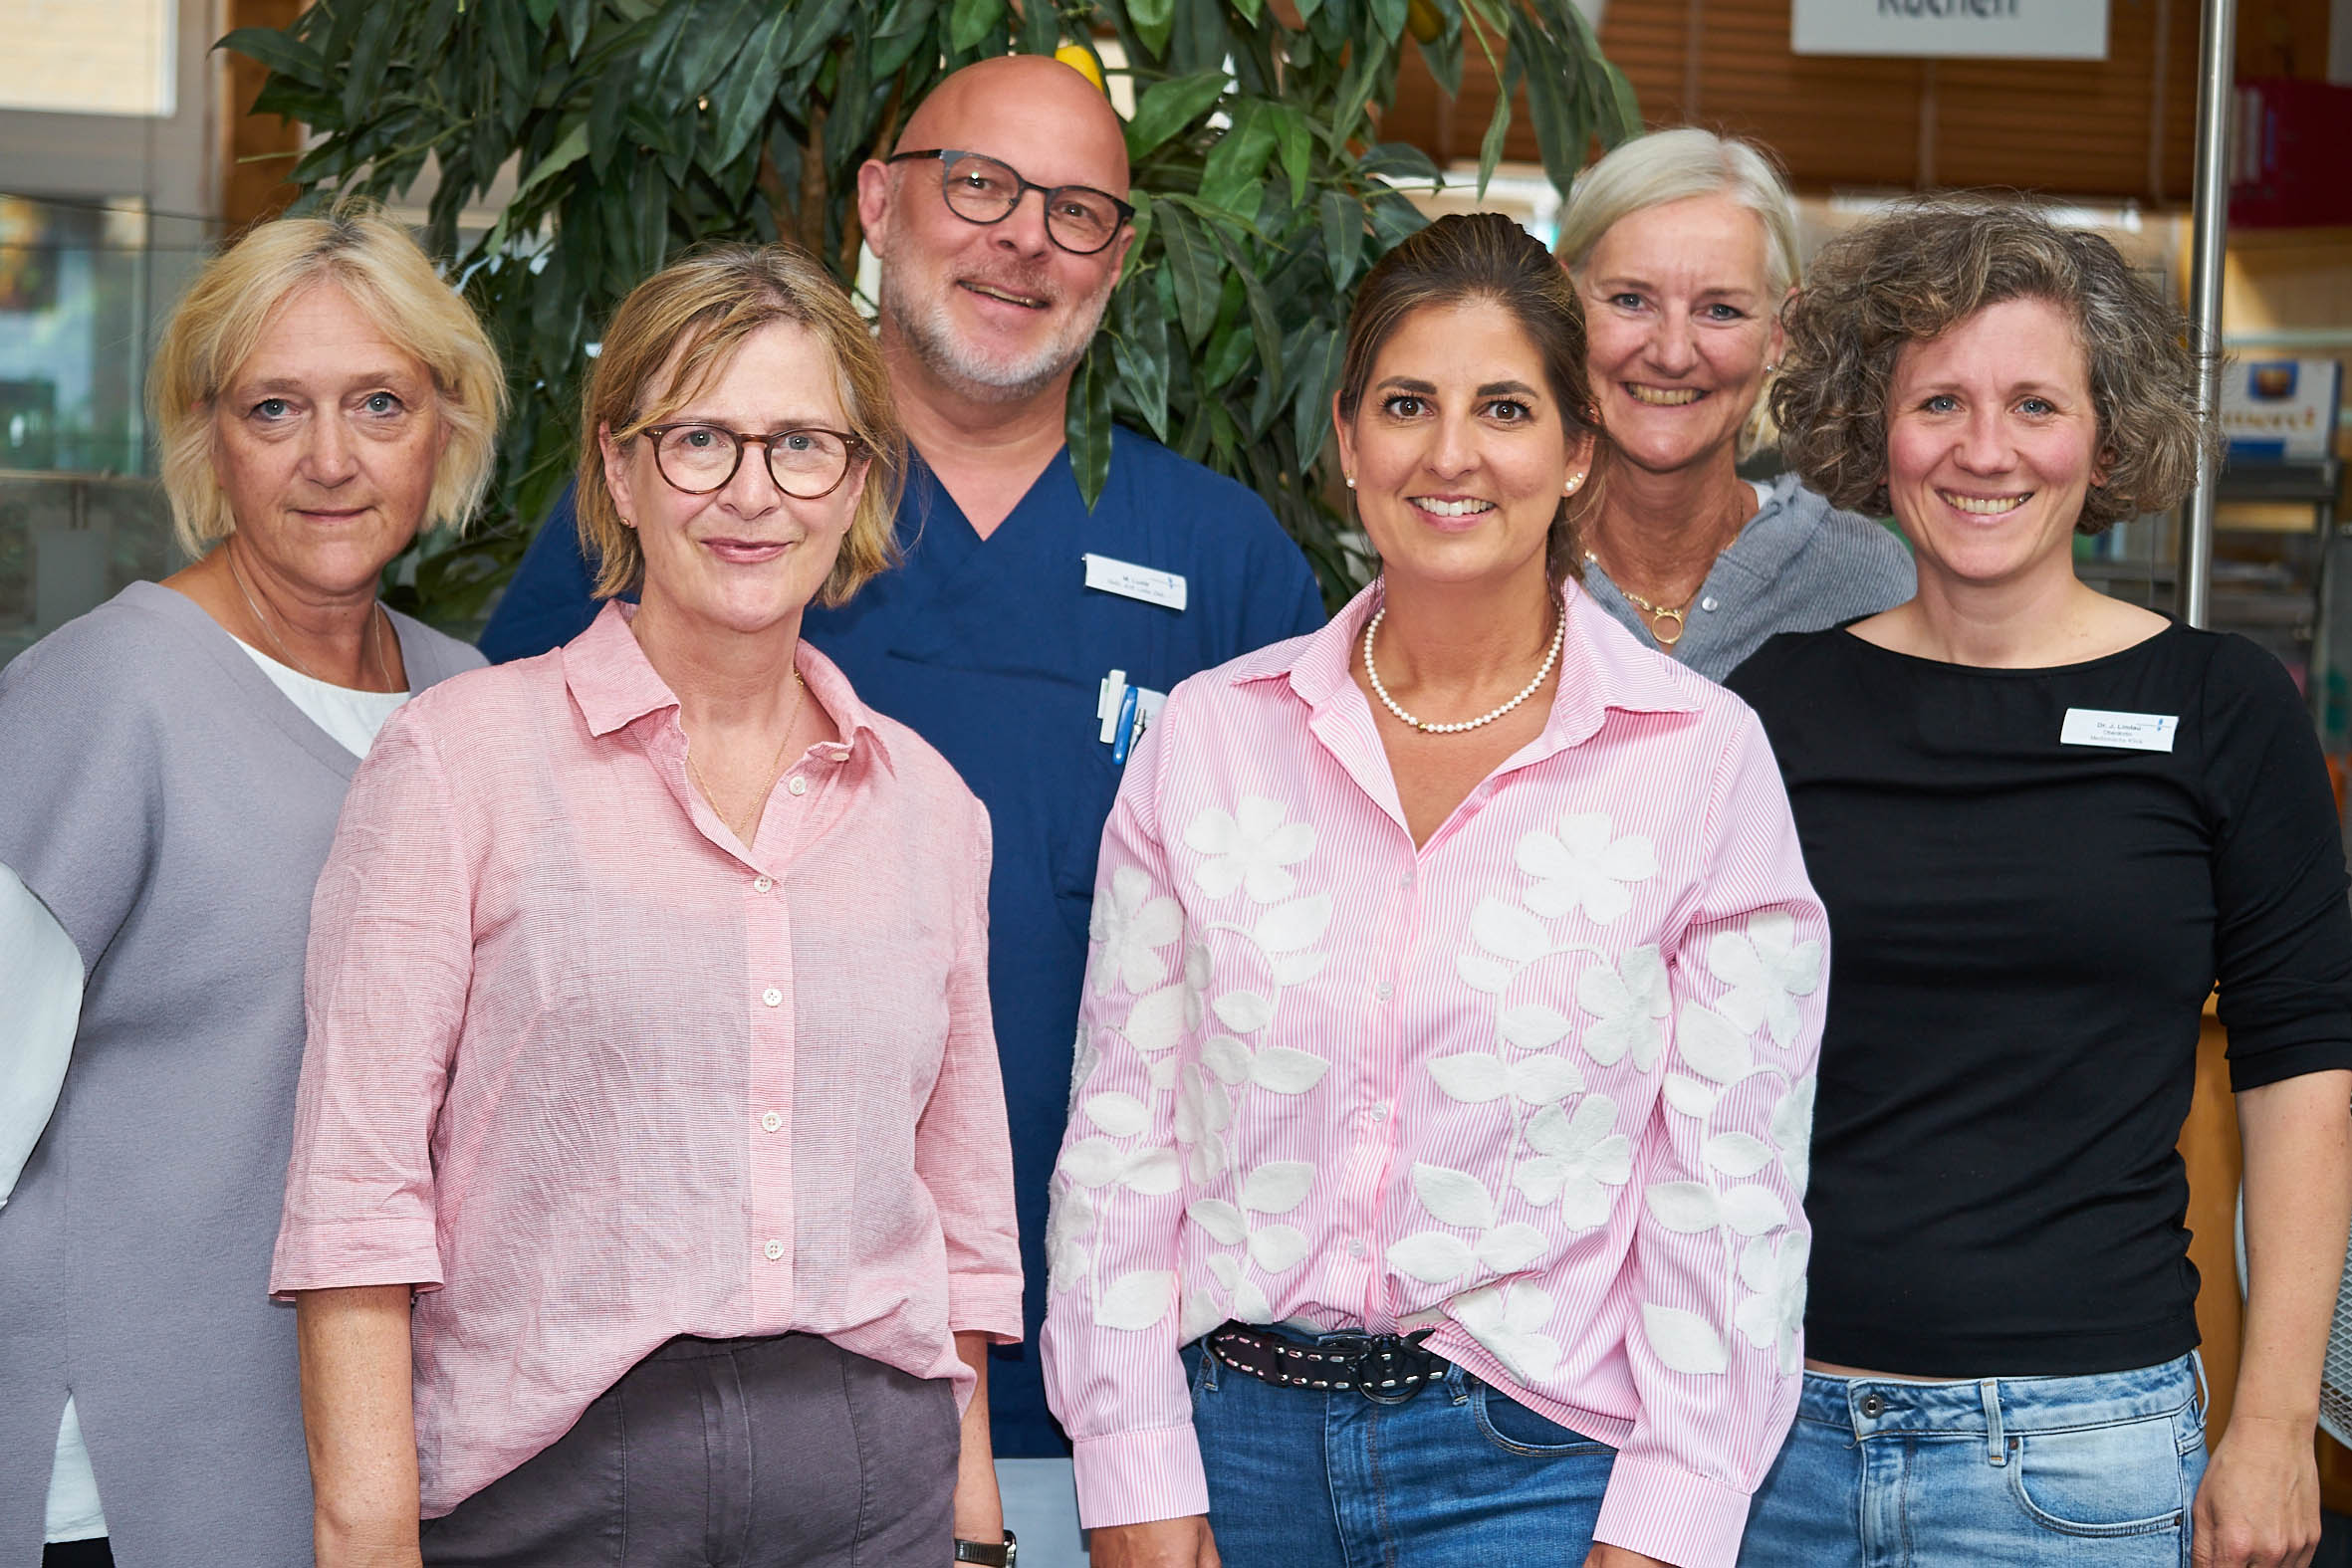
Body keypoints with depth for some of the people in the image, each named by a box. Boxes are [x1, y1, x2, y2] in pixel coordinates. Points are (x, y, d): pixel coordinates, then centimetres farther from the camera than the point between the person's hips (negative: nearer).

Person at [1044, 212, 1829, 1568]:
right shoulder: (1211, 732, 3)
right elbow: (1122, 1127, 5)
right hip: (1243, 1439, 2)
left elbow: (1730, 1180, -3)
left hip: (1534, 1457, -2)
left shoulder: (1702, 756, -3)